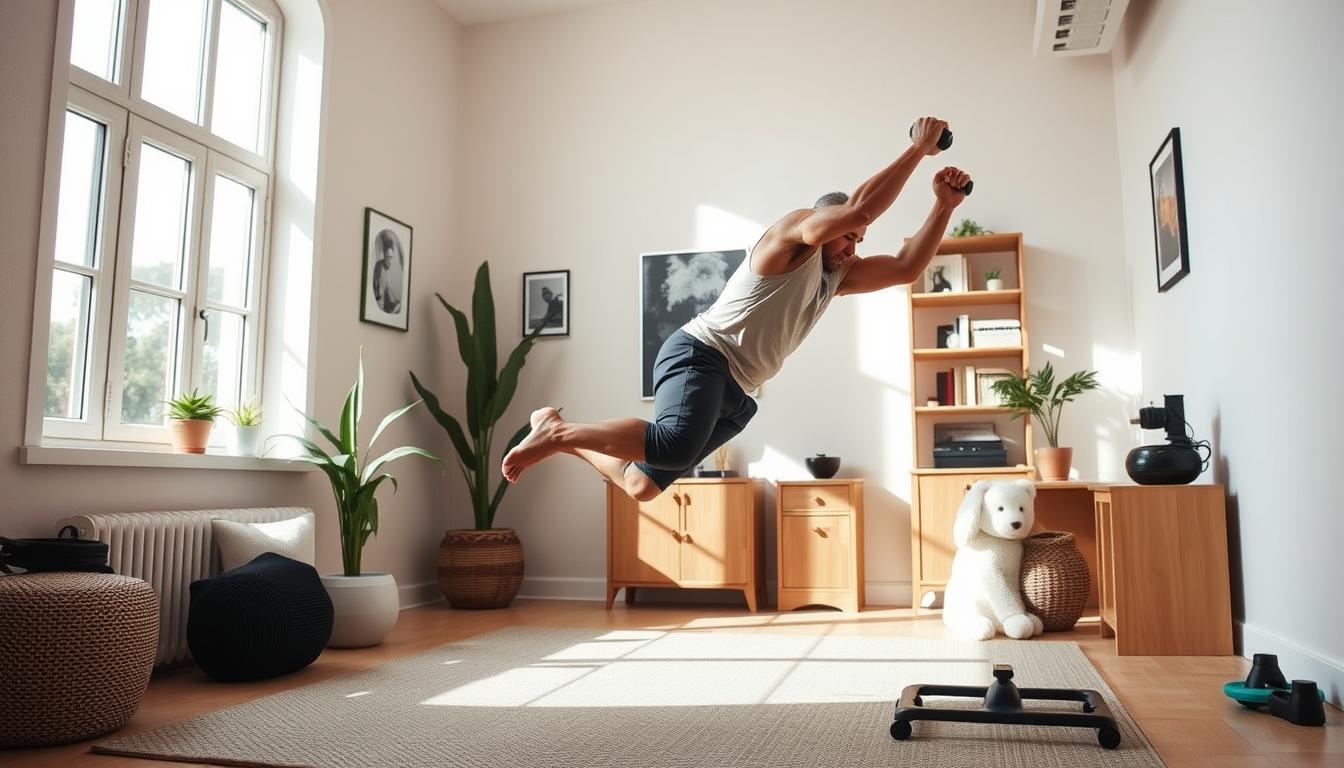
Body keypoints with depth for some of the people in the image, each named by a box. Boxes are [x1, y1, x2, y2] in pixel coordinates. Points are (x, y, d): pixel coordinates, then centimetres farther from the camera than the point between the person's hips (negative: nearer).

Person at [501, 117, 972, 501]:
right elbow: (860, 209, -19)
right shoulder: (795, 231, -3)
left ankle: (558, 433, 22)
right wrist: (918, 148, -11)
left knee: (644, 485, 2)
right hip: (699, 355, -9)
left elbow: (908, 268, 18)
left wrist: (944, 206, 10)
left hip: (733, 392, 9)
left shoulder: (838, 275, 22)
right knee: (676, 446, -37)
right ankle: (557, 432, -18)